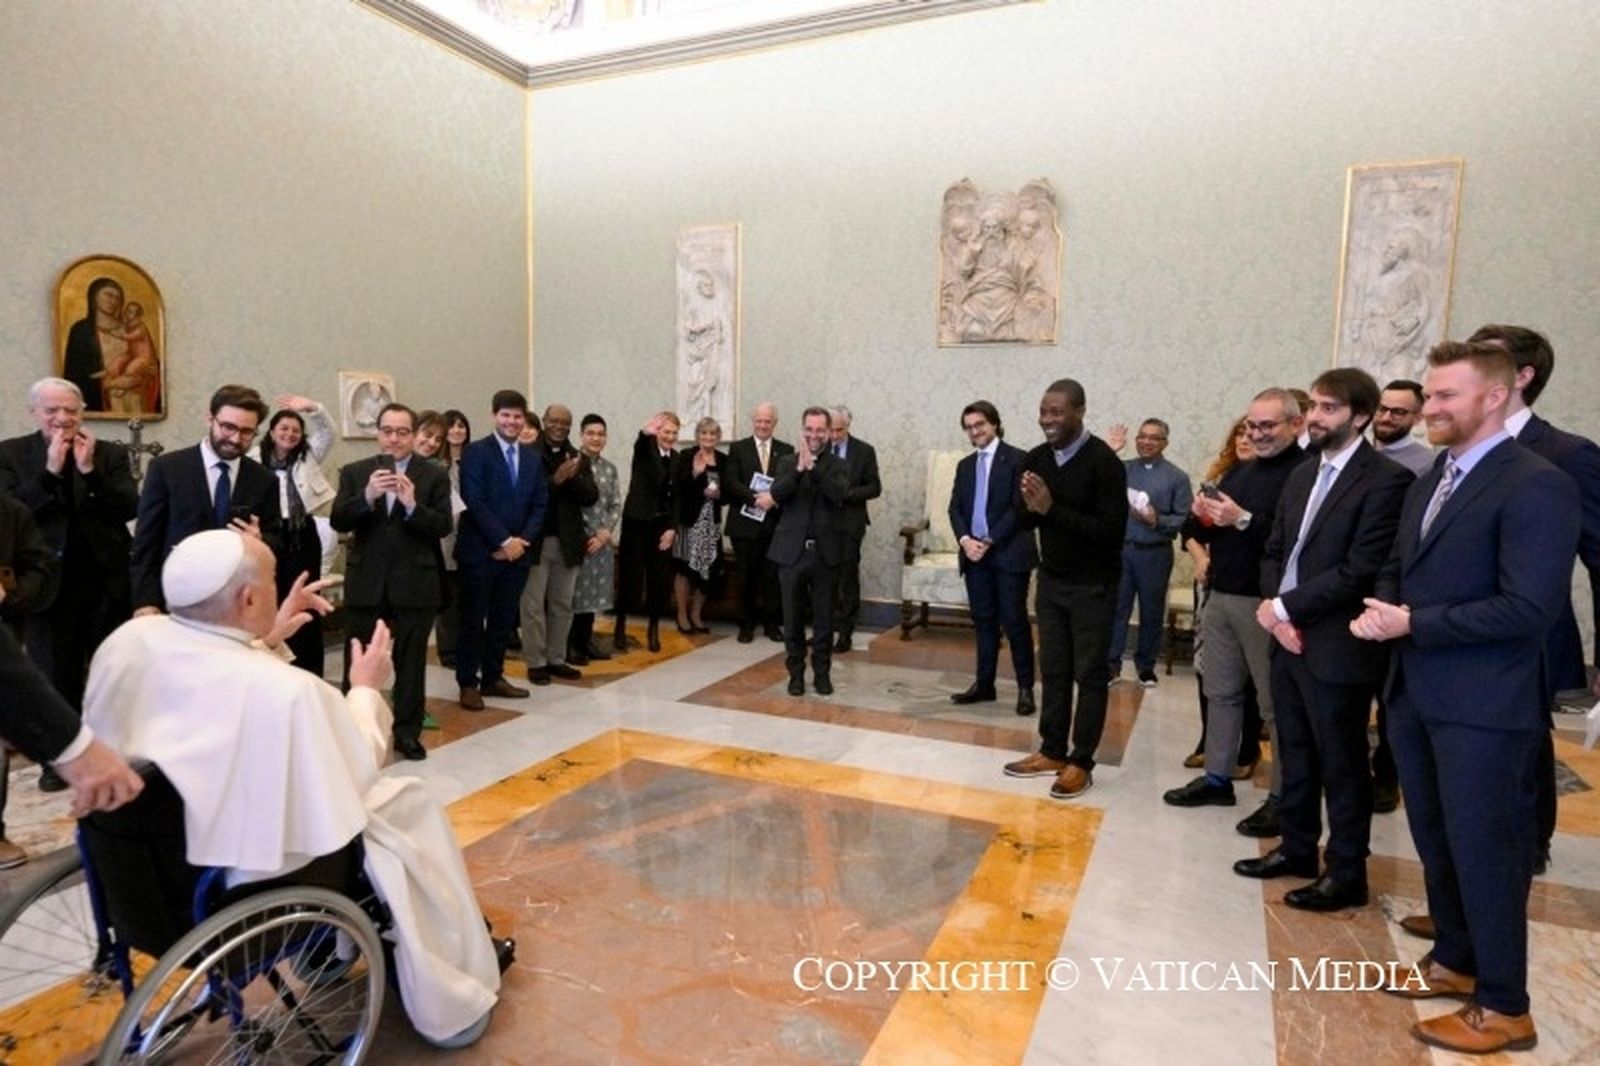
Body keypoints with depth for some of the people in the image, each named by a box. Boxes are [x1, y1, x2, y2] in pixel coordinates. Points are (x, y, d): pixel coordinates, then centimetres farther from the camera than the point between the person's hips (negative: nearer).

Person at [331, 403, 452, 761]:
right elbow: (338, 521, -5)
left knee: (410, 662, 8)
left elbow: (443, 527, -8)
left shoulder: (434, 475, -1)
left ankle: (407, 732, 20)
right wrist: (367, 496, -22)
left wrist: (413, 506, -25)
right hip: (366, 582, 1)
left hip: (414, 584, -1)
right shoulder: (355, 473, 4)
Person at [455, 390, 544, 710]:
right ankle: (468, 683, 13)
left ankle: (493, 677, 23)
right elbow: (475, 502, -13)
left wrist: (522, 540, -6)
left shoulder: (533, 458, 12)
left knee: (504, 619, 11)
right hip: (480, 551, -5)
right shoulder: (476, 452, -5)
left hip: (517, 551, 5)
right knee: (473, 619, 3)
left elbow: (539, 506, 9)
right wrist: (503, 540, -16)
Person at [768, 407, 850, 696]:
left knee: (823, 618, 7)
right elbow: (777, 493, -11)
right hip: (792, 551, 1)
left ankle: (822, 672, 21)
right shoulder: (787, 462, 6)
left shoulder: (837, 465, 4)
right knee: (792, 618, 8)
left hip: (825, 553, -1)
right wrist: (799, 468, -24)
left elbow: (840, 493, -16)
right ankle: (796, 672, 21)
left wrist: (813, 467, -23)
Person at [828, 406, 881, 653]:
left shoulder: (864, 451, 1)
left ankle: (845, 632, 11)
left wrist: (845, 493, -14)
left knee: (847, 577, 3)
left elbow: (874, 488, -1)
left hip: (849, 523, -2)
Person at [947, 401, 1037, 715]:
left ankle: (1025, 688, 10)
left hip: (1009, 553, -5)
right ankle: (984, 684, 18)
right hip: (975, 554, 5)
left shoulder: (1017, 459, -4)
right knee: (984, 621, 10)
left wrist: (989, 541, -14)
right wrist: (965, 539, -9)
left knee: (1014, 621, -1)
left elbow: (1019, 507, -11)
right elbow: (955, 508, 9)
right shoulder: (965, 465, 15)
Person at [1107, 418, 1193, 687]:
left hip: (1155, 553, -1)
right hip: (1120, 550, 1)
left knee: (1152, 612, 9)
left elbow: (1185, 519, -3)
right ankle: (1111, 663, 9)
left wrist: (1157, 520, -20)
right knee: (1116, 607, 2)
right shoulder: (1122, 469, 7)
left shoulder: (1177, 477, 0)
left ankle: (1146, 666, 22)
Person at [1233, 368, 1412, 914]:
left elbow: (1361, 571, -19)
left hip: (1336, 648, -7)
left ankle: (1346, 874, 22)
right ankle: (1297, 848, 34)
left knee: (1342, 766, 7)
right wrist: (1276, 612, -5)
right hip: (1288, 638, 7)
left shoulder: (1386, 479, -12)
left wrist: (1285, 607, -13)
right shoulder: (1302, 475, 13)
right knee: (1294, 756, 18)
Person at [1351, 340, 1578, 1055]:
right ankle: (1454, 960, 38)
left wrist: (1413, 622, -20)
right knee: (1435, 838, 19)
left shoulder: (1537, 486, -15)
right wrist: (1383, 607, -3)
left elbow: (1530, 608, -22)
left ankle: (1503, 1007, 22)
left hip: (1482, 704, -8)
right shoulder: (1428, 483, 12)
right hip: (1414, 692, 8)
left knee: (1484, 848, 5)